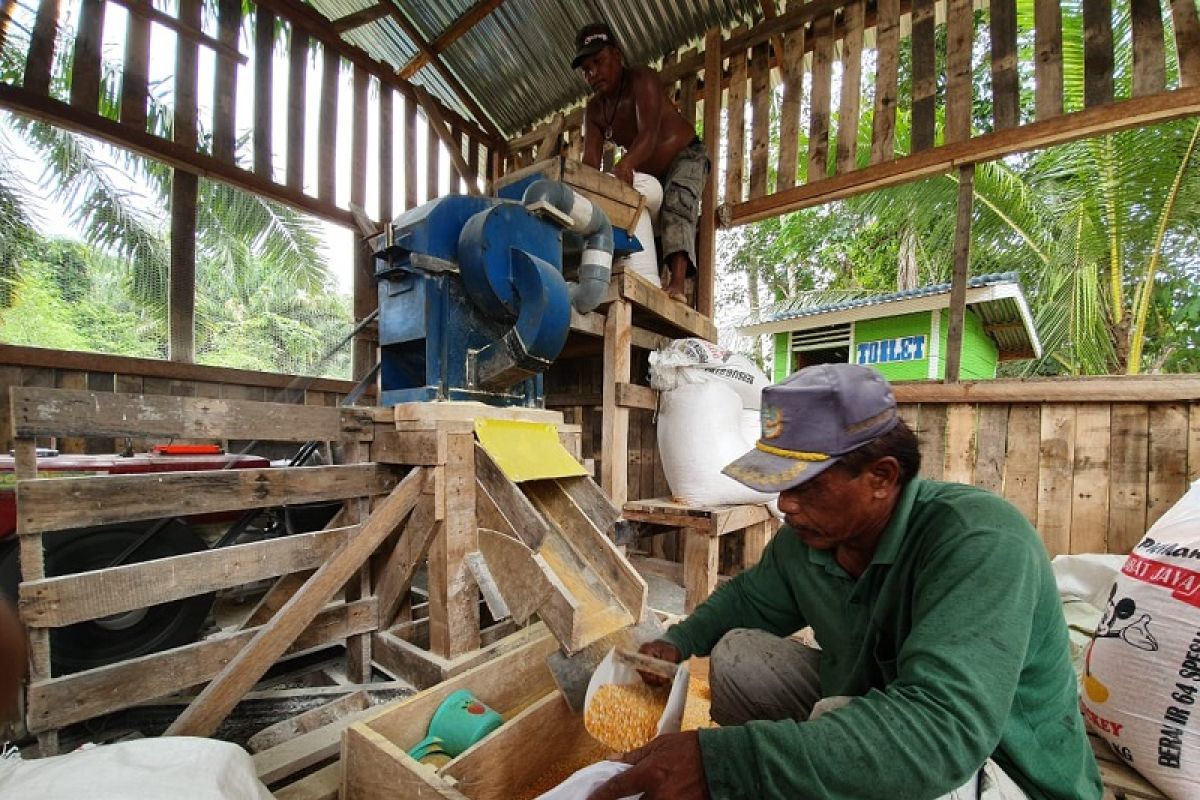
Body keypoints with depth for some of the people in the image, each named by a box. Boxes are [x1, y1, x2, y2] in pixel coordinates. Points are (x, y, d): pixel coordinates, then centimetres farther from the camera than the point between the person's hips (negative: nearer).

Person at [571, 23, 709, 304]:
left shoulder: (641, 79, -21)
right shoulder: (594, 110, -4)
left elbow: (649, 133, -39)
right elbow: (590, 161, -16)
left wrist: (625, 165, -59)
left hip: (686, 157, -7)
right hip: (648, 174, 7)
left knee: (677, 203, -32)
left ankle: (677, 284, -47)